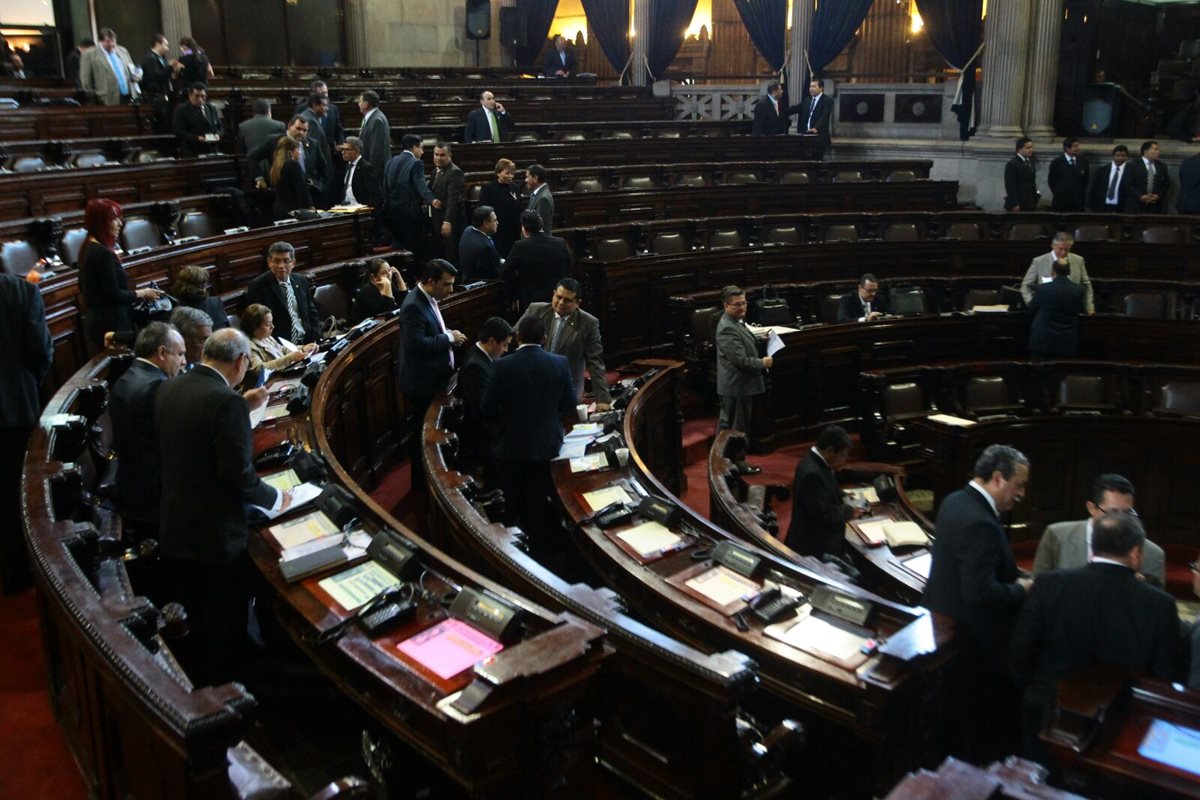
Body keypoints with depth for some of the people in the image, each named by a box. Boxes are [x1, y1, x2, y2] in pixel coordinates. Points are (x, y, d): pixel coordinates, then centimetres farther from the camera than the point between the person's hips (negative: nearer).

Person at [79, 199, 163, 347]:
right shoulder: (103, 253, -20)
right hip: (111, 324, -10)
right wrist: (142, 293, -5)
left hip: (96, 320, 10)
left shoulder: (87, 248, 9)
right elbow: (114, 295, -20)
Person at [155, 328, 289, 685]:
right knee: (223, 633, 10)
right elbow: (239, 476, -23)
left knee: (188, 627, 23)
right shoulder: (228, 402, -23)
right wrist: (276, 498, -7)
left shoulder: (168, 388, 1)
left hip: (173, 533, 8)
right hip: (217, 537, -8)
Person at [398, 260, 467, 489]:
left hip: (434, 380, 10)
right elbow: (417, 344, -31)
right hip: (422, 384, -10)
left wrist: (449, 336, 2)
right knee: (422, 435, 5)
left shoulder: (429, 300, 7)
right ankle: (421, 483, 20)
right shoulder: (413, 306, -24)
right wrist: (449, 338, -23)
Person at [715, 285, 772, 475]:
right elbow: (741, 360, -27)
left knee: (727, 425, 18)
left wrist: (762, 339, 9)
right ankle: (737, 464, 14)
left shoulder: (735, 322, 9)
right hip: (738, 386, -10)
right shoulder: (728, 329, -24)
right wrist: (763, 363, -13)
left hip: (735, 385, 10)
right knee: (738, 428, 2)